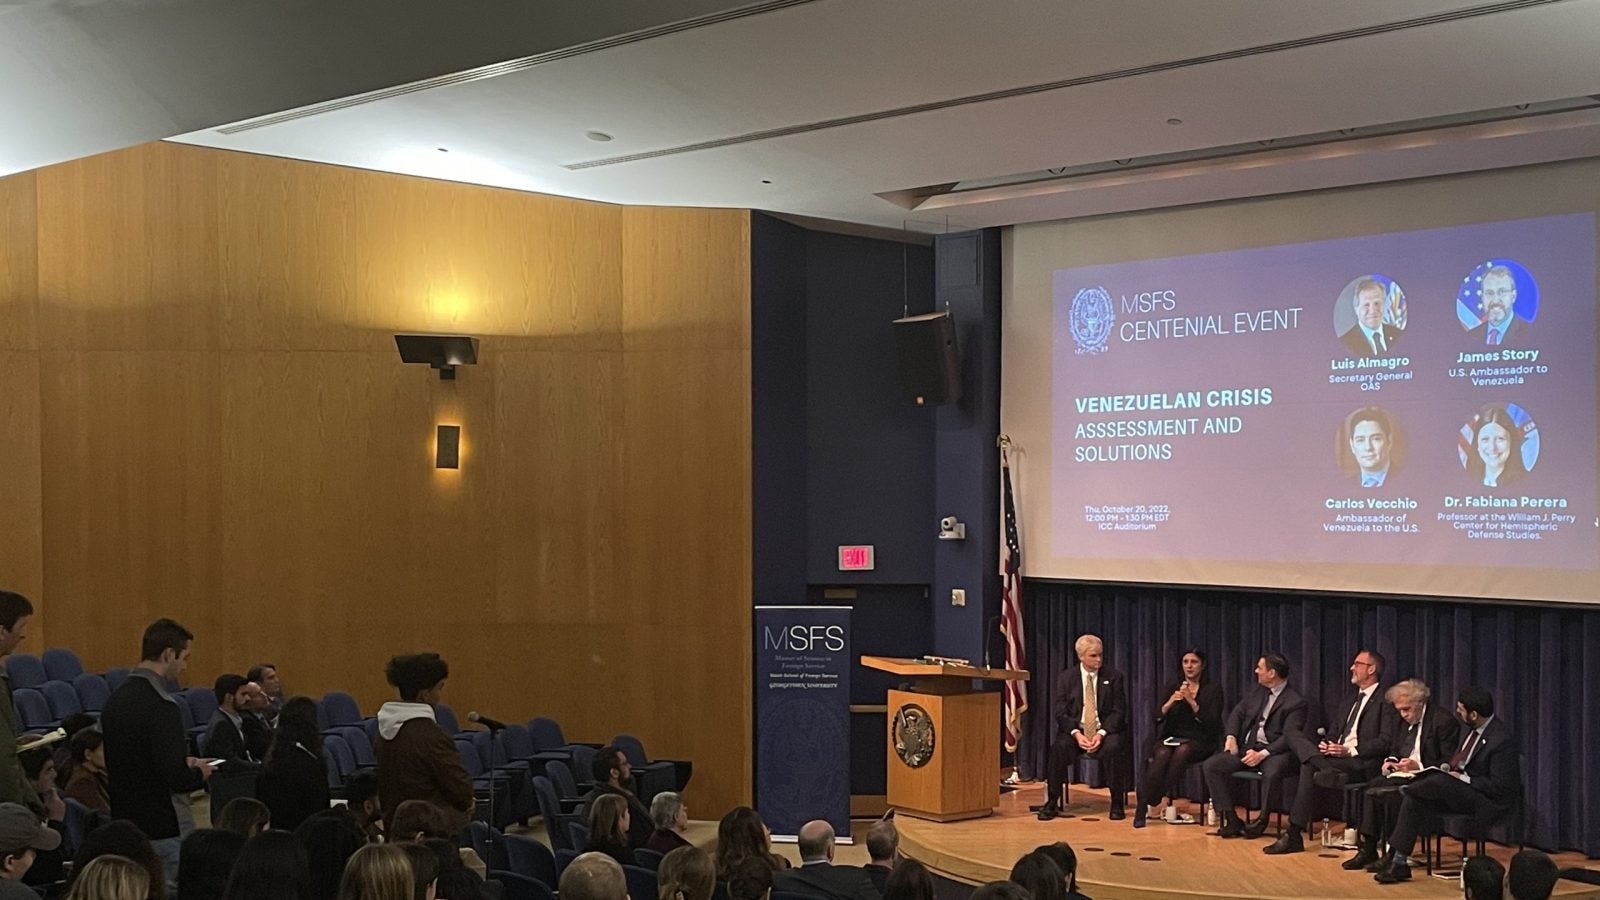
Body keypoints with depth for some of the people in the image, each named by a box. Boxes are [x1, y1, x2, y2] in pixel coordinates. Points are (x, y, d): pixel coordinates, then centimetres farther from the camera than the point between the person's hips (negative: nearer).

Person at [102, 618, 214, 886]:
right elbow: (176, 778, -24)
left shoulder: (116, 700, 6)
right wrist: (199, 773, -4)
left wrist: (183, 764, 16)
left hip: (126, 823, 8)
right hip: (164, 831, -8)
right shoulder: (160, 706, -20)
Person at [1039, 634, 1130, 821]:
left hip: (1106, 730, 0)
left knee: (1113, 748, -34)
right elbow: (1061, 713, 0)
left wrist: (1101, 733, -18)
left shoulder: (1114, 678, 4)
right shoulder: (1066, 678, 5)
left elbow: (1119, 712, -1)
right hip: (1075, 730, 1)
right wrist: (1076, 734, -18)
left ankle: (1117, 804, -19)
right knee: (1059, 748, -30)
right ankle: (1052, 803, -19)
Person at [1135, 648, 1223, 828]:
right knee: (1162, 755, -33)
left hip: (1199, 741, -2)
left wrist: (1192, 702, -16)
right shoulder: (1172, 686, 14)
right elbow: (1158, 719, 7)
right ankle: (1142, 806, -33)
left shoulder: (1213, 688, 5)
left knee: (1182, 751, -37)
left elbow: (1212, 723, -6)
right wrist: (1170, 702, -12)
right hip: (1171, 738, 2)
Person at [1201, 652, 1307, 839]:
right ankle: (1232, 820, -12)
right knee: (1210, 766, -15)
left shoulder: (1296, 702, -7)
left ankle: (1262, 821, -16)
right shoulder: (1258, 691, 14)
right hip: (1247, 746, 6)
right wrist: (1231, 737, -1)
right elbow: (1237, 713, 18)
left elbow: (1289, 737, -15)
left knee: (1272, 773, -40)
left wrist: (1263, 754, -25)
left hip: (1273, 751, -6)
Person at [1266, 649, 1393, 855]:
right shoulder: (1348, 702, 28)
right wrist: (1325, 745, -2)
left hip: (1361, 763, -8)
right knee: (1295, 737, -20)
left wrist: (1350, 751, -22)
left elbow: (1386, 741, -13)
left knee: (1309, 767, -32)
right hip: (1335, 757, 8)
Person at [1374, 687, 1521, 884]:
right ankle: (1398, 862, -15)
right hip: (1460, 790, 8)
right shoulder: (1475, 729, 5)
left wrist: (1463, 778, -19)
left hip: (1489, 800, -8)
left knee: (1441, 782, -33)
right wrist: (1447, 766, 0)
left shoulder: (1502, 739, -20)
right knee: (1414, 802, -13)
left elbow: (1500, 786, -20)